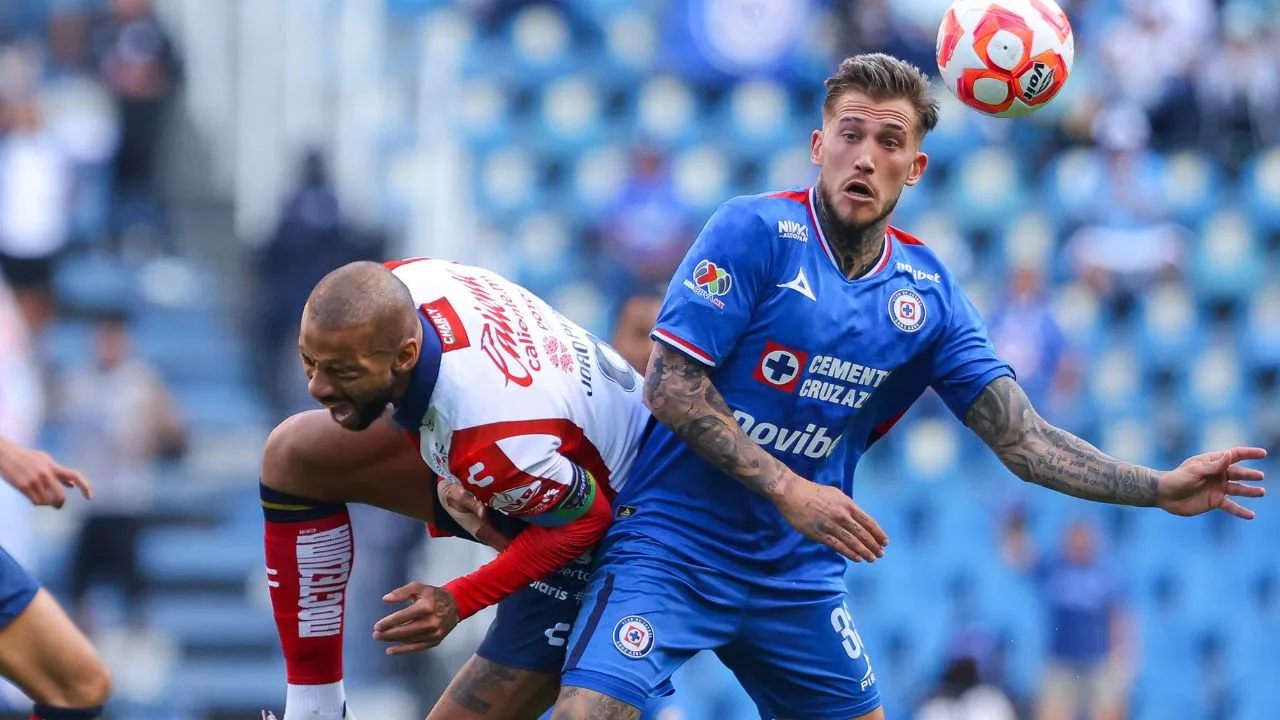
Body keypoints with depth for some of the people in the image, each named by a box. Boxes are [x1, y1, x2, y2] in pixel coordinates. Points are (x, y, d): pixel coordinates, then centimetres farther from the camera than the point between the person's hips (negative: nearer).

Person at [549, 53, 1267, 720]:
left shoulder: (931, 294, 3)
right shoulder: (756, 230, -11)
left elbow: (1022, 439, 1)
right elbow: (670, 387, -14)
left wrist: (1164, 487, -10)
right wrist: (789, 490, -20)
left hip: (800, 577, 5)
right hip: (673, 548, -5)